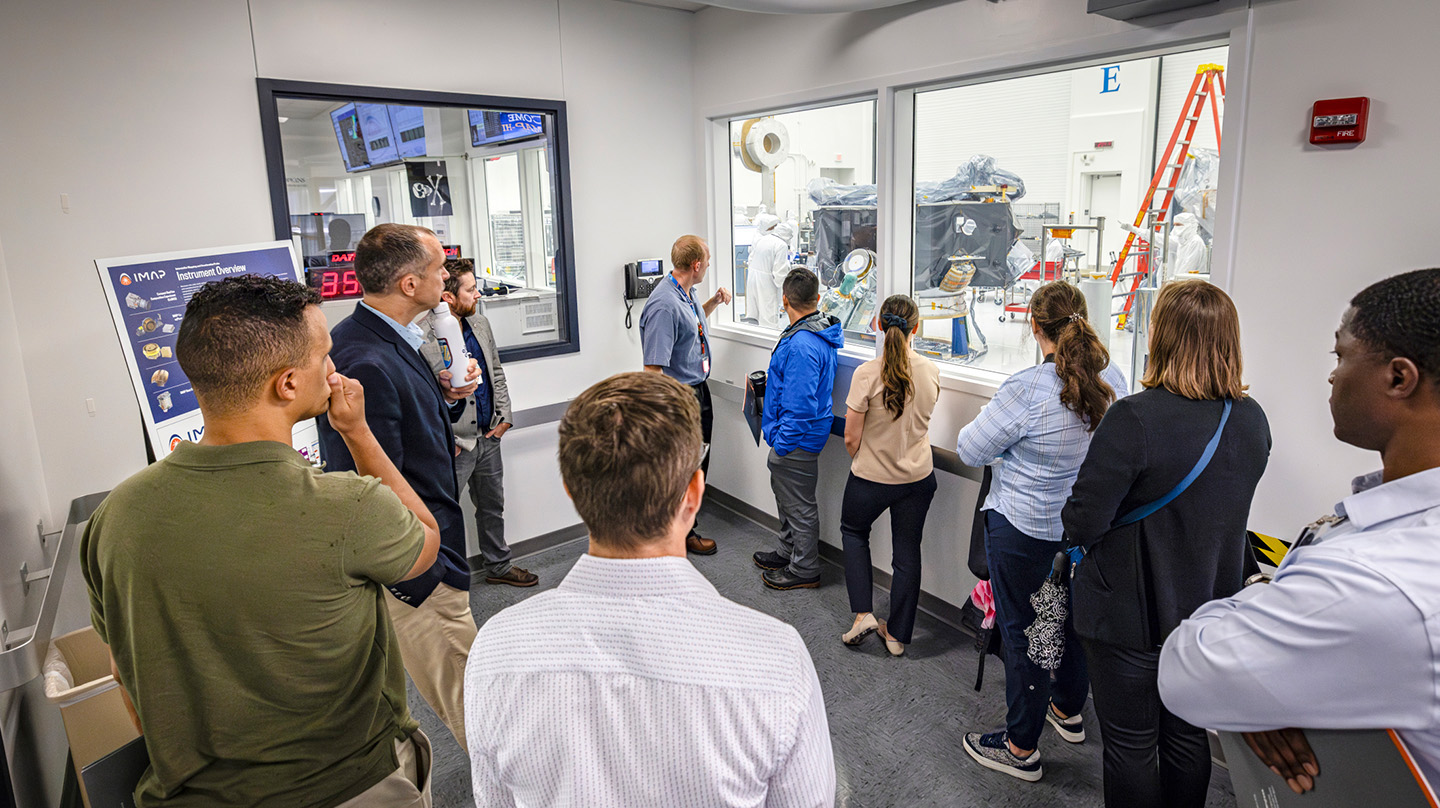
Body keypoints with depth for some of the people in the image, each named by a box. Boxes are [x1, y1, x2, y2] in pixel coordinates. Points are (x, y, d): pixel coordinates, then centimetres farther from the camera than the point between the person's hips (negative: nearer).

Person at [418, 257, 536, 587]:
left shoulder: (480, 324, 5)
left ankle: (498, 566, 40)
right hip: (454, 447, -8)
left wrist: (503, 416, 7)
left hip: (489, 436, 8)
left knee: (492, 506, 22)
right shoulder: (421, 339, -21)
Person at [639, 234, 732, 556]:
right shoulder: (664, 304, -26)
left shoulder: (686, 294, 4)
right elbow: (653, 369, -28)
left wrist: (713, 303, 11)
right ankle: (684, 533, 24)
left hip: (698, 390, 10)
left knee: (698, 459, 21)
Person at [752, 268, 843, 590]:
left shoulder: (801, 345, -28)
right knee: (786, 496, 24)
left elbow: (800, 403, -29)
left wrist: (782, 443, -22)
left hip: (796, 441, -10)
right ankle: (788, 554, 40)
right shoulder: (821, 333, 5)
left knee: (799, 504, 5)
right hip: (797, 436, 10)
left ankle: (804, 570, 21)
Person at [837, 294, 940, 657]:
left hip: (870, 477, -3)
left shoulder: (867, 374, -21)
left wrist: (861, 461, 6)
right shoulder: (931, 372, -8)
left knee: (853, 531, 24)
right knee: (907, 551, 15)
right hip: (918, 477, 3)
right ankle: (897, 634, 26)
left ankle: (863, 613, 15)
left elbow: (851, 439, -14)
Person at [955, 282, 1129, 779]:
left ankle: (1021, 748, 22)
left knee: (1023, 631, 7)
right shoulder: (1113, 380, -4)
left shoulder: (1027, 390, -26)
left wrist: (1011, 440, 5)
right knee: (1072, 618, 24)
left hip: (1026, 531, -7)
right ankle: (1068, 711, 47)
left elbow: (970, 450, -15)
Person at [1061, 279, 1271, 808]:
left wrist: (1072, 519, -4)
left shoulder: (1134, 418, -26)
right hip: (1209, 611, 6)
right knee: (1187, 739, 23)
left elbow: (1083, 523, -25)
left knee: (1130, 745, 12)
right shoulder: (1252, 420, -3)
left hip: (1130, 613, -6)